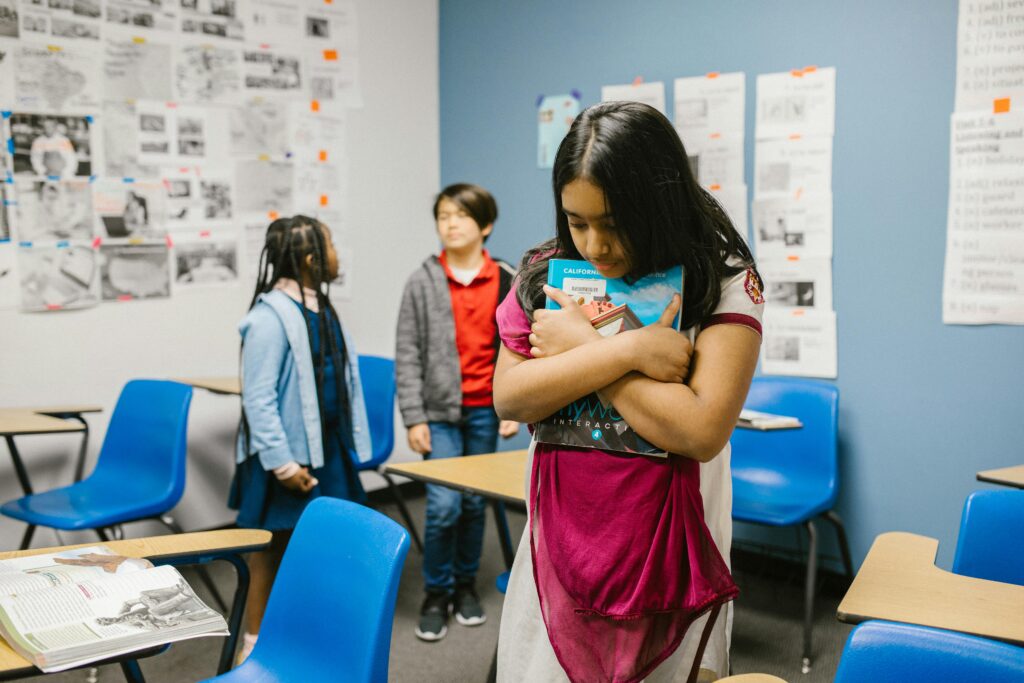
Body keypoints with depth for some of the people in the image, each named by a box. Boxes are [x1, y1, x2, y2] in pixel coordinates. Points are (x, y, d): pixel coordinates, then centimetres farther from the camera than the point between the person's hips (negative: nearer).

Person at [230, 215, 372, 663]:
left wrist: (351, 442, 12)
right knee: (270, 551, 7)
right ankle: (255, 643, 23)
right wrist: (283, 462, -20)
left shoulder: (321, 308, 9)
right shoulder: (270, 317, -18)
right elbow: (258, 400, -19)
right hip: (287, 458, -7)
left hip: (327, 450, 8)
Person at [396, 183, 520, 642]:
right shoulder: (422, 282, -2)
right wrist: (414, 419, -7)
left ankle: (465, 586, 31)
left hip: (485, 410, 2)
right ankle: (436, 595, 14)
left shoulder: (507, 282, 1)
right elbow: (408, 355, -3)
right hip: (439, 410, -1)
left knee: (475, 504, 11)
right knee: (443, 505, -7)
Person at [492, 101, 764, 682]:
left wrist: (580, 347, -16)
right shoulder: (547, 273, 1)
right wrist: (628, 350, -19)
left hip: (666, 552, -3)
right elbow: (508, 398, -9)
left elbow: (702, 429, -21)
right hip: (560, 542, 3)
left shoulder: (722, 282, -10)